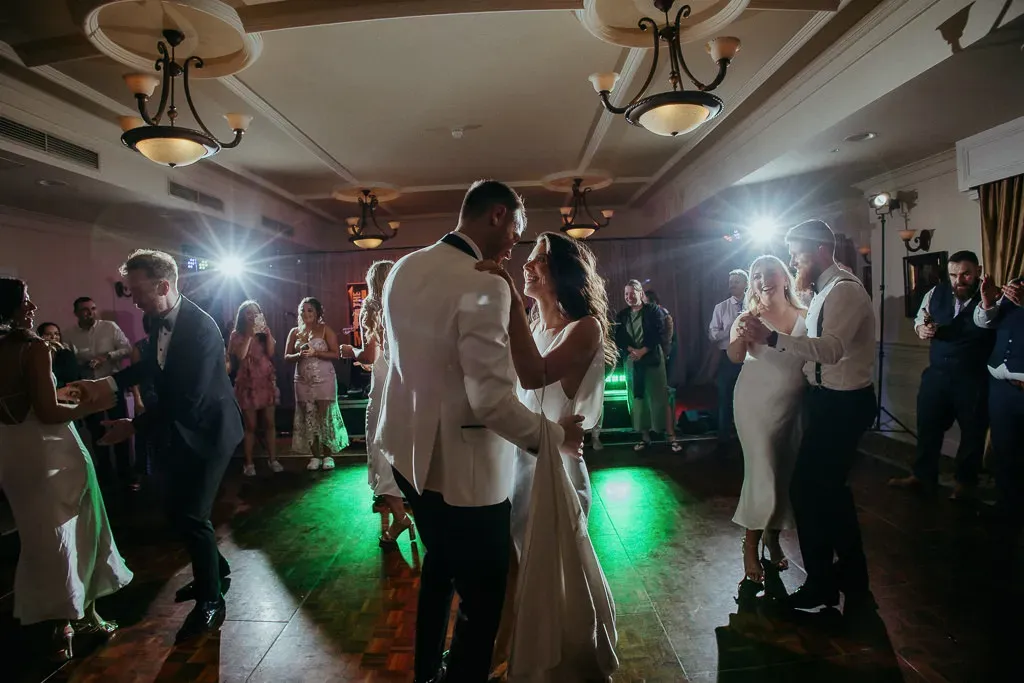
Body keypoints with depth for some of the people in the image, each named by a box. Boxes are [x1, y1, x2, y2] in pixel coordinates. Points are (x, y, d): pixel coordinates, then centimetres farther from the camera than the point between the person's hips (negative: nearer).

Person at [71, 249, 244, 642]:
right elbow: (149, 365, 18)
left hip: (206, 431, -8)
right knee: (178, 511, 17)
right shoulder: (160, 321, -2)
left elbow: (187, 400, -29)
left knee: (191, 515, -5)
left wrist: (134, 426, -21)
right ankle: (215, 572, 38)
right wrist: (104, 385, 7)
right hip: (177, 430, 9)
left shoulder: (200, 329, -27)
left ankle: (211, 601, 14)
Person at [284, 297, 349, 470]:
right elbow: (287, 356, 9)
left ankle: (328, 455, 6)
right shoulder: (294, 332, 10)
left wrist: (315, 353, -18)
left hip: (324, 379, -4)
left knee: (324, 417, -2)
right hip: (303, 381, 4)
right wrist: (299, 355, -11)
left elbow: (335, 354, -7)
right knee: (308, 419, 4)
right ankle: (314, 456, 11)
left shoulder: (325, 329, -2)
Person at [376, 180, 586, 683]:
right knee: (481, 597, 10)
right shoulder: (483, 285, -22)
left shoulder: (403, 269, 4)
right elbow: (492, 400, -27)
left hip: (411, 452, 9)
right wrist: (556, 435, -13)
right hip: (463, 467, -9)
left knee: (439, 567, 29)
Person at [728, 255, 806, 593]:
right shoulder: (750, 317, -4)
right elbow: (735, 356, -20)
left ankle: (772, 538, 29)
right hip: (758, 404, -3)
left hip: (795, 404, 3)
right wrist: (741, 333, -38)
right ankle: (751, 547, 11)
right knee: (762, 473, -4)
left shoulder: (804, 317, 2)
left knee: (786, 474, 11)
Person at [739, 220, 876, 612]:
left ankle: (821, 585, 15)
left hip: (841, 405, -10)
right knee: (830, 489, 18)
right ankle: (851, 580, 34)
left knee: (808, 490, -3)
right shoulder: (827, 289, 13)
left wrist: (772, 338, -43)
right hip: (830, 400, 10)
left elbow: (831, 348, -35)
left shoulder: (844, 290, -19)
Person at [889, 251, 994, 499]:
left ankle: (965, 481, 30)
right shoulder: (936, 293, 2)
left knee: (972, 432, 12)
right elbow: (920, 319, 16)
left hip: (974, 379, -4)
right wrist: (922, 328, -7)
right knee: (927, 426, 12)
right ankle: (922, 475, 28)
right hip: (937, 374, 4)